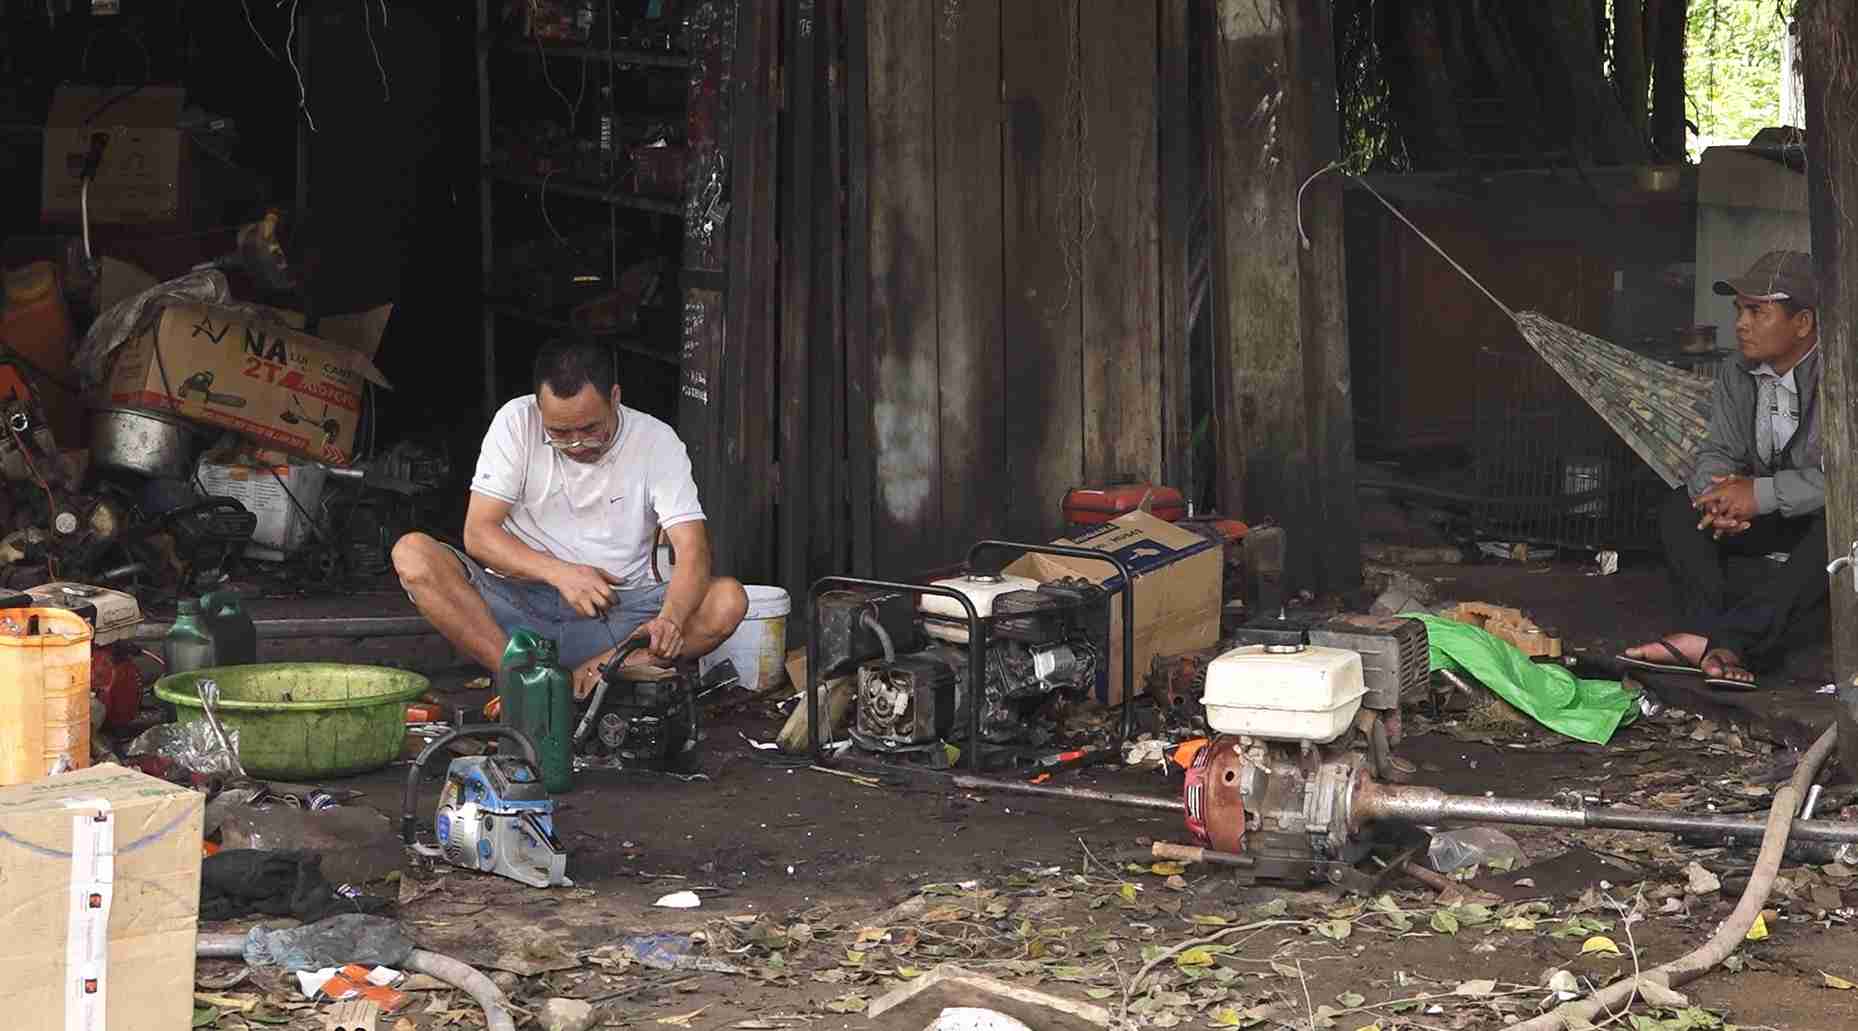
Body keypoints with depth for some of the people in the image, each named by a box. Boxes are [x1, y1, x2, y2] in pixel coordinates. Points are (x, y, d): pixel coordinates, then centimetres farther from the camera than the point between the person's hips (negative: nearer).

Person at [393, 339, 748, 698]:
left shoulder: (656, 441, -5)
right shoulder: (517, 422, -5)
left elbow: (693, 551, -14)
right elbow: (478, 533, -7)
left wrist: (671, 619, -35)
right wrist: (559, 573, -23)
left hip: (618, 616, 0)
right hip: (518, 599, 0)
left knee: (729, 600, -25)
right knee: (412, 553, -25)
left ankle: (588, 676, -30)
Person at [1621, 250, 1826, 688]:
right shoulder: (1736, 374, 1)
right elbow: (1718, 452, -1)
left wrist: (1762, 494, -33)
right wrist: (1721, 497, -26)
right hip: (1772, 518, 7)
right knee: (1681, 509, -12)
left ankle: (1727, 636, -45)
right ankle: (1722, 644, -34)